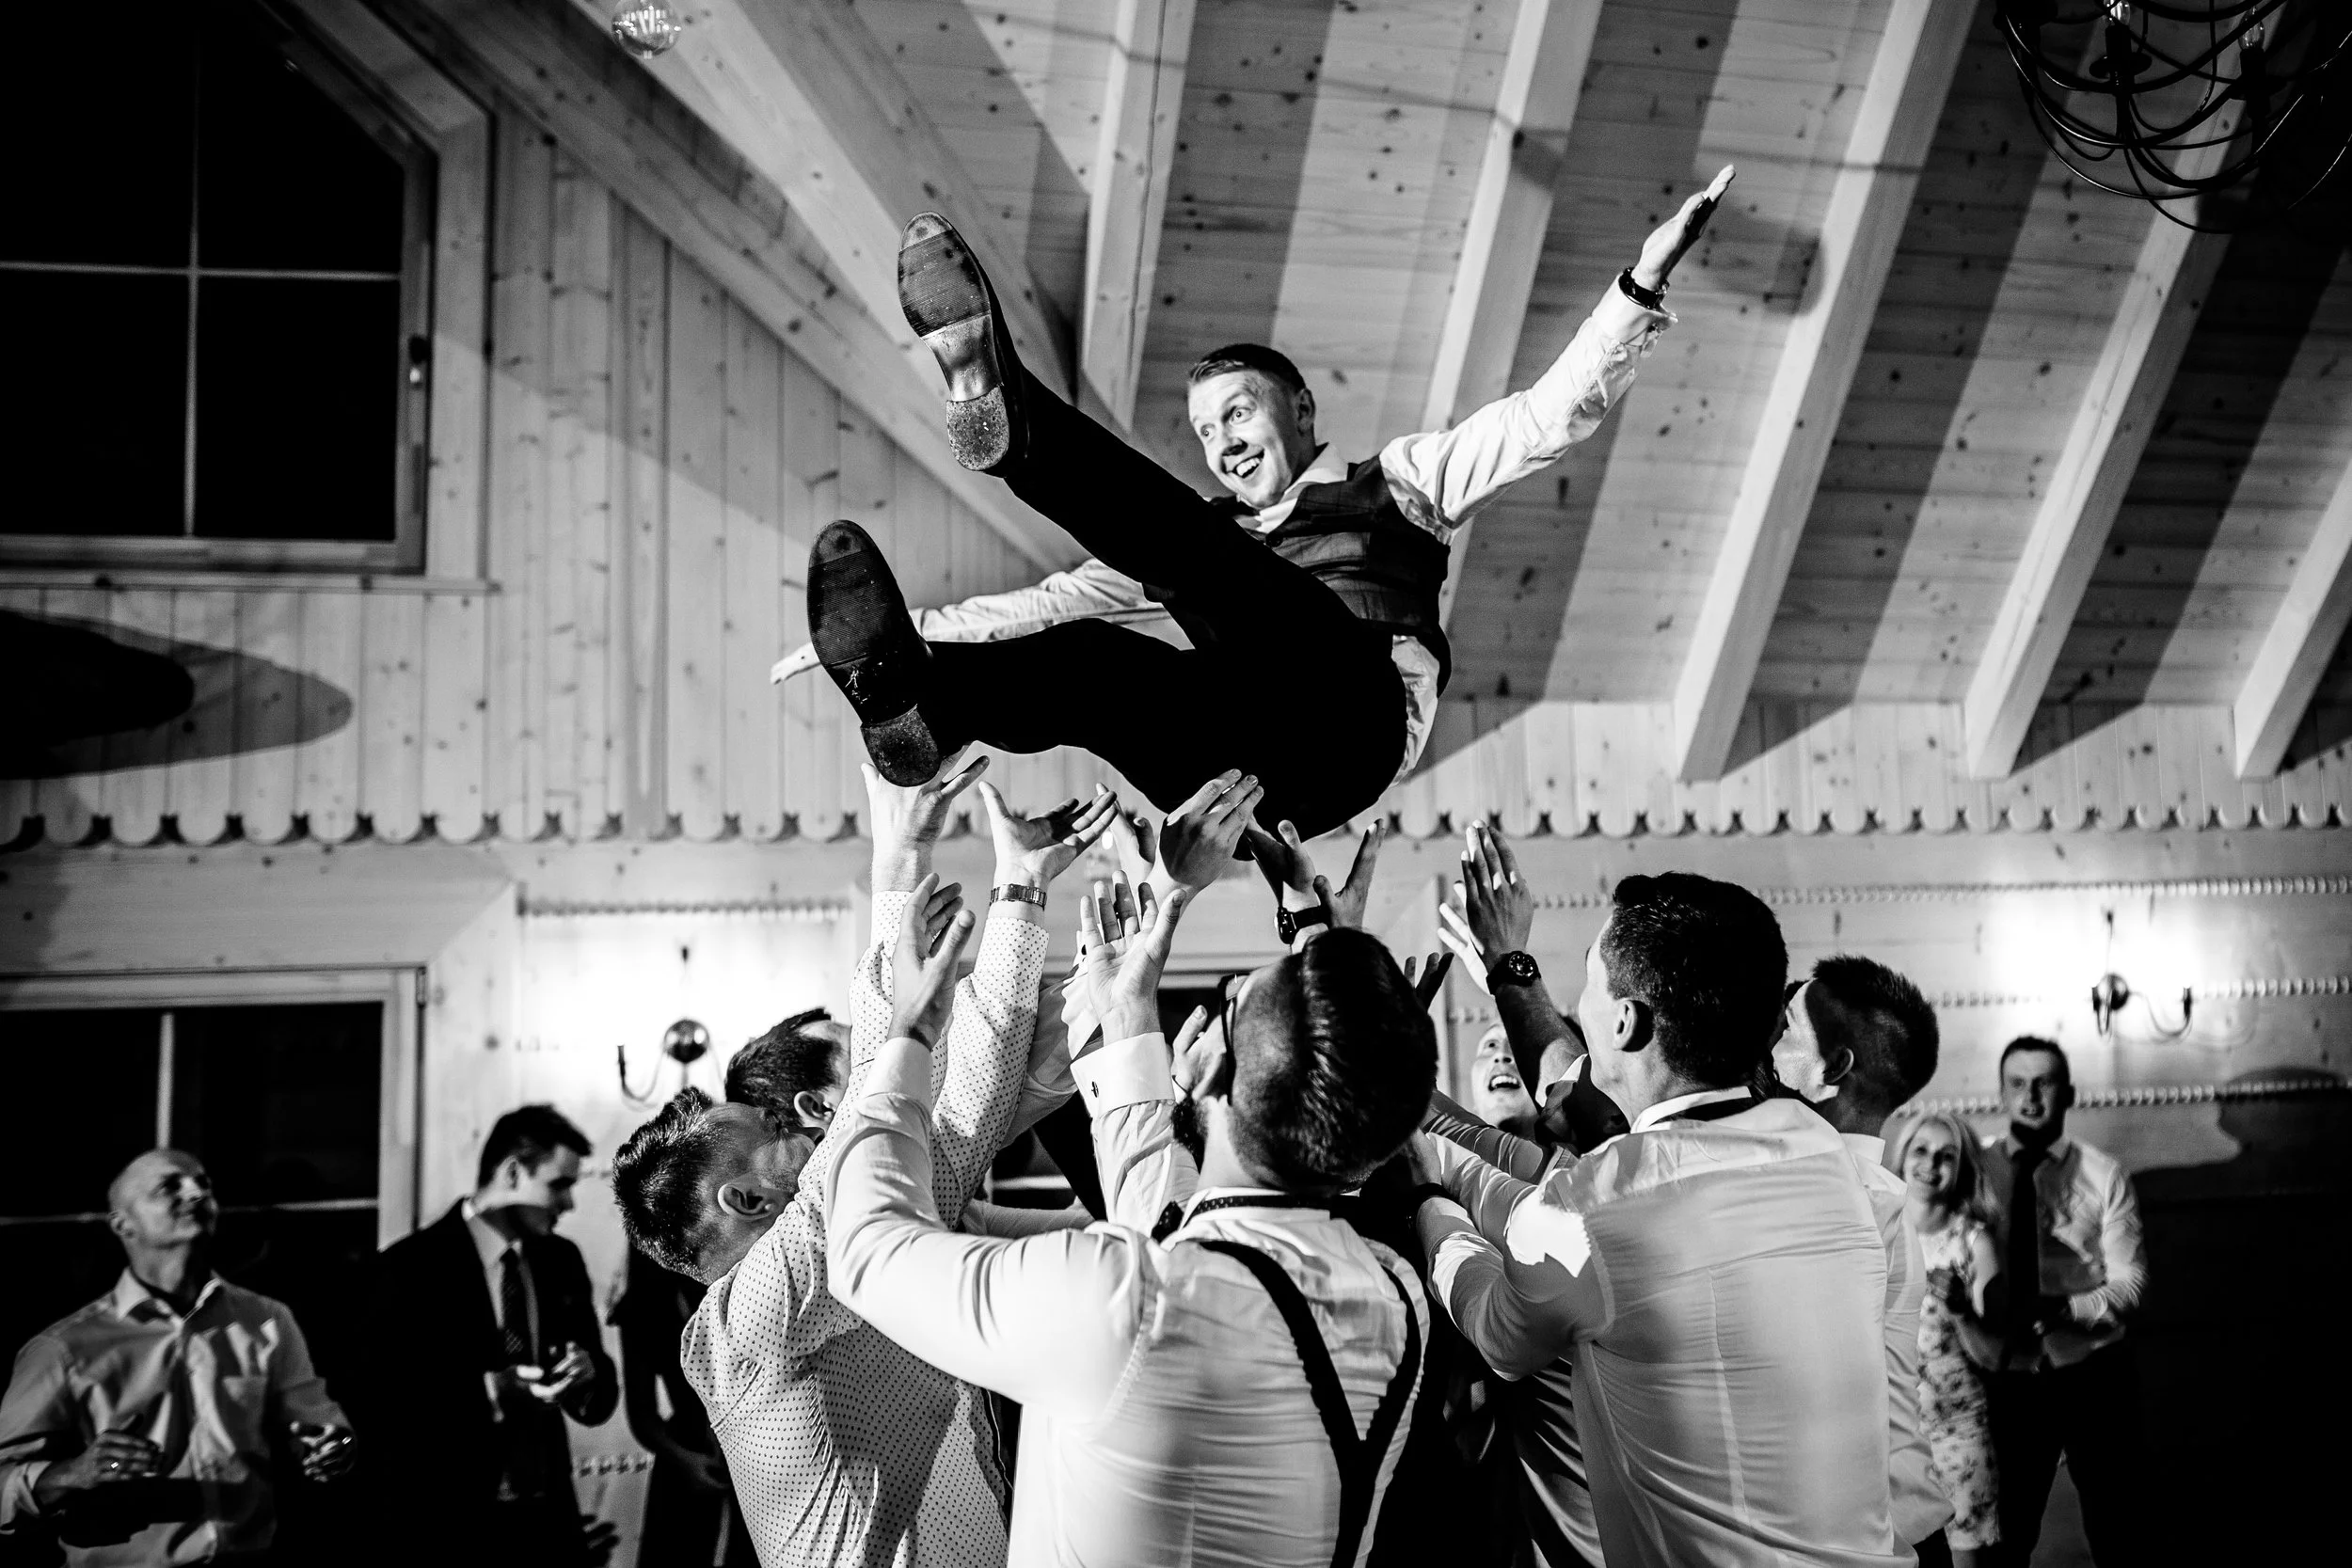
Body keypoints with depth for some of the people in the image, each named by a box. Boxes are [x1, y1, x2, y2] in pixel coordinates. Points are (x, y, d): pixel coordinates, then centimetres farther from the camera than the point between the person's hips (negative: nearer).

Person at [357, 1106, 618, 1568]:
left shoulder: (560, 1260, 8)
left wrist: (586, 1374, -11)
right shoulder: (411, 1266, -9)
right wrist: (488, 1393, -25)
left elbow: (600, 1400, 11)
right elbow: (382, 1403, -15)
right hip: (447, 1527, -5)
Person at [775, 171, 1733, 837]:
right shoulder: (1221, 540, 35)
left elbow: (1552, 418, 15)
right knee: (1080, 654, -22)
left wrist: (1642, 283, 2)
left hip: (1357, 720, -4)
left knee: (1198, 551, -24)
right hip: (1234, 776, 4)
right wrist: (915, 627, 22)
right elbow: (1060, 598, 31)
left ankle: (1012, 419, -44)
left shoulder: (1394, 482, 25)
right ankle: (919, 702, -50)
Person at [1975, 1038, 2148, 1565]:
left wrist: (2067, 1309, -24)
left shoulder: (2103, 1175, -3)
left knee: (2115, 1524, 13)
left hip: (2094, 1374, 0)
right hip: (2006, 1376, 0)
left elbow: (2128, 1279, -6)